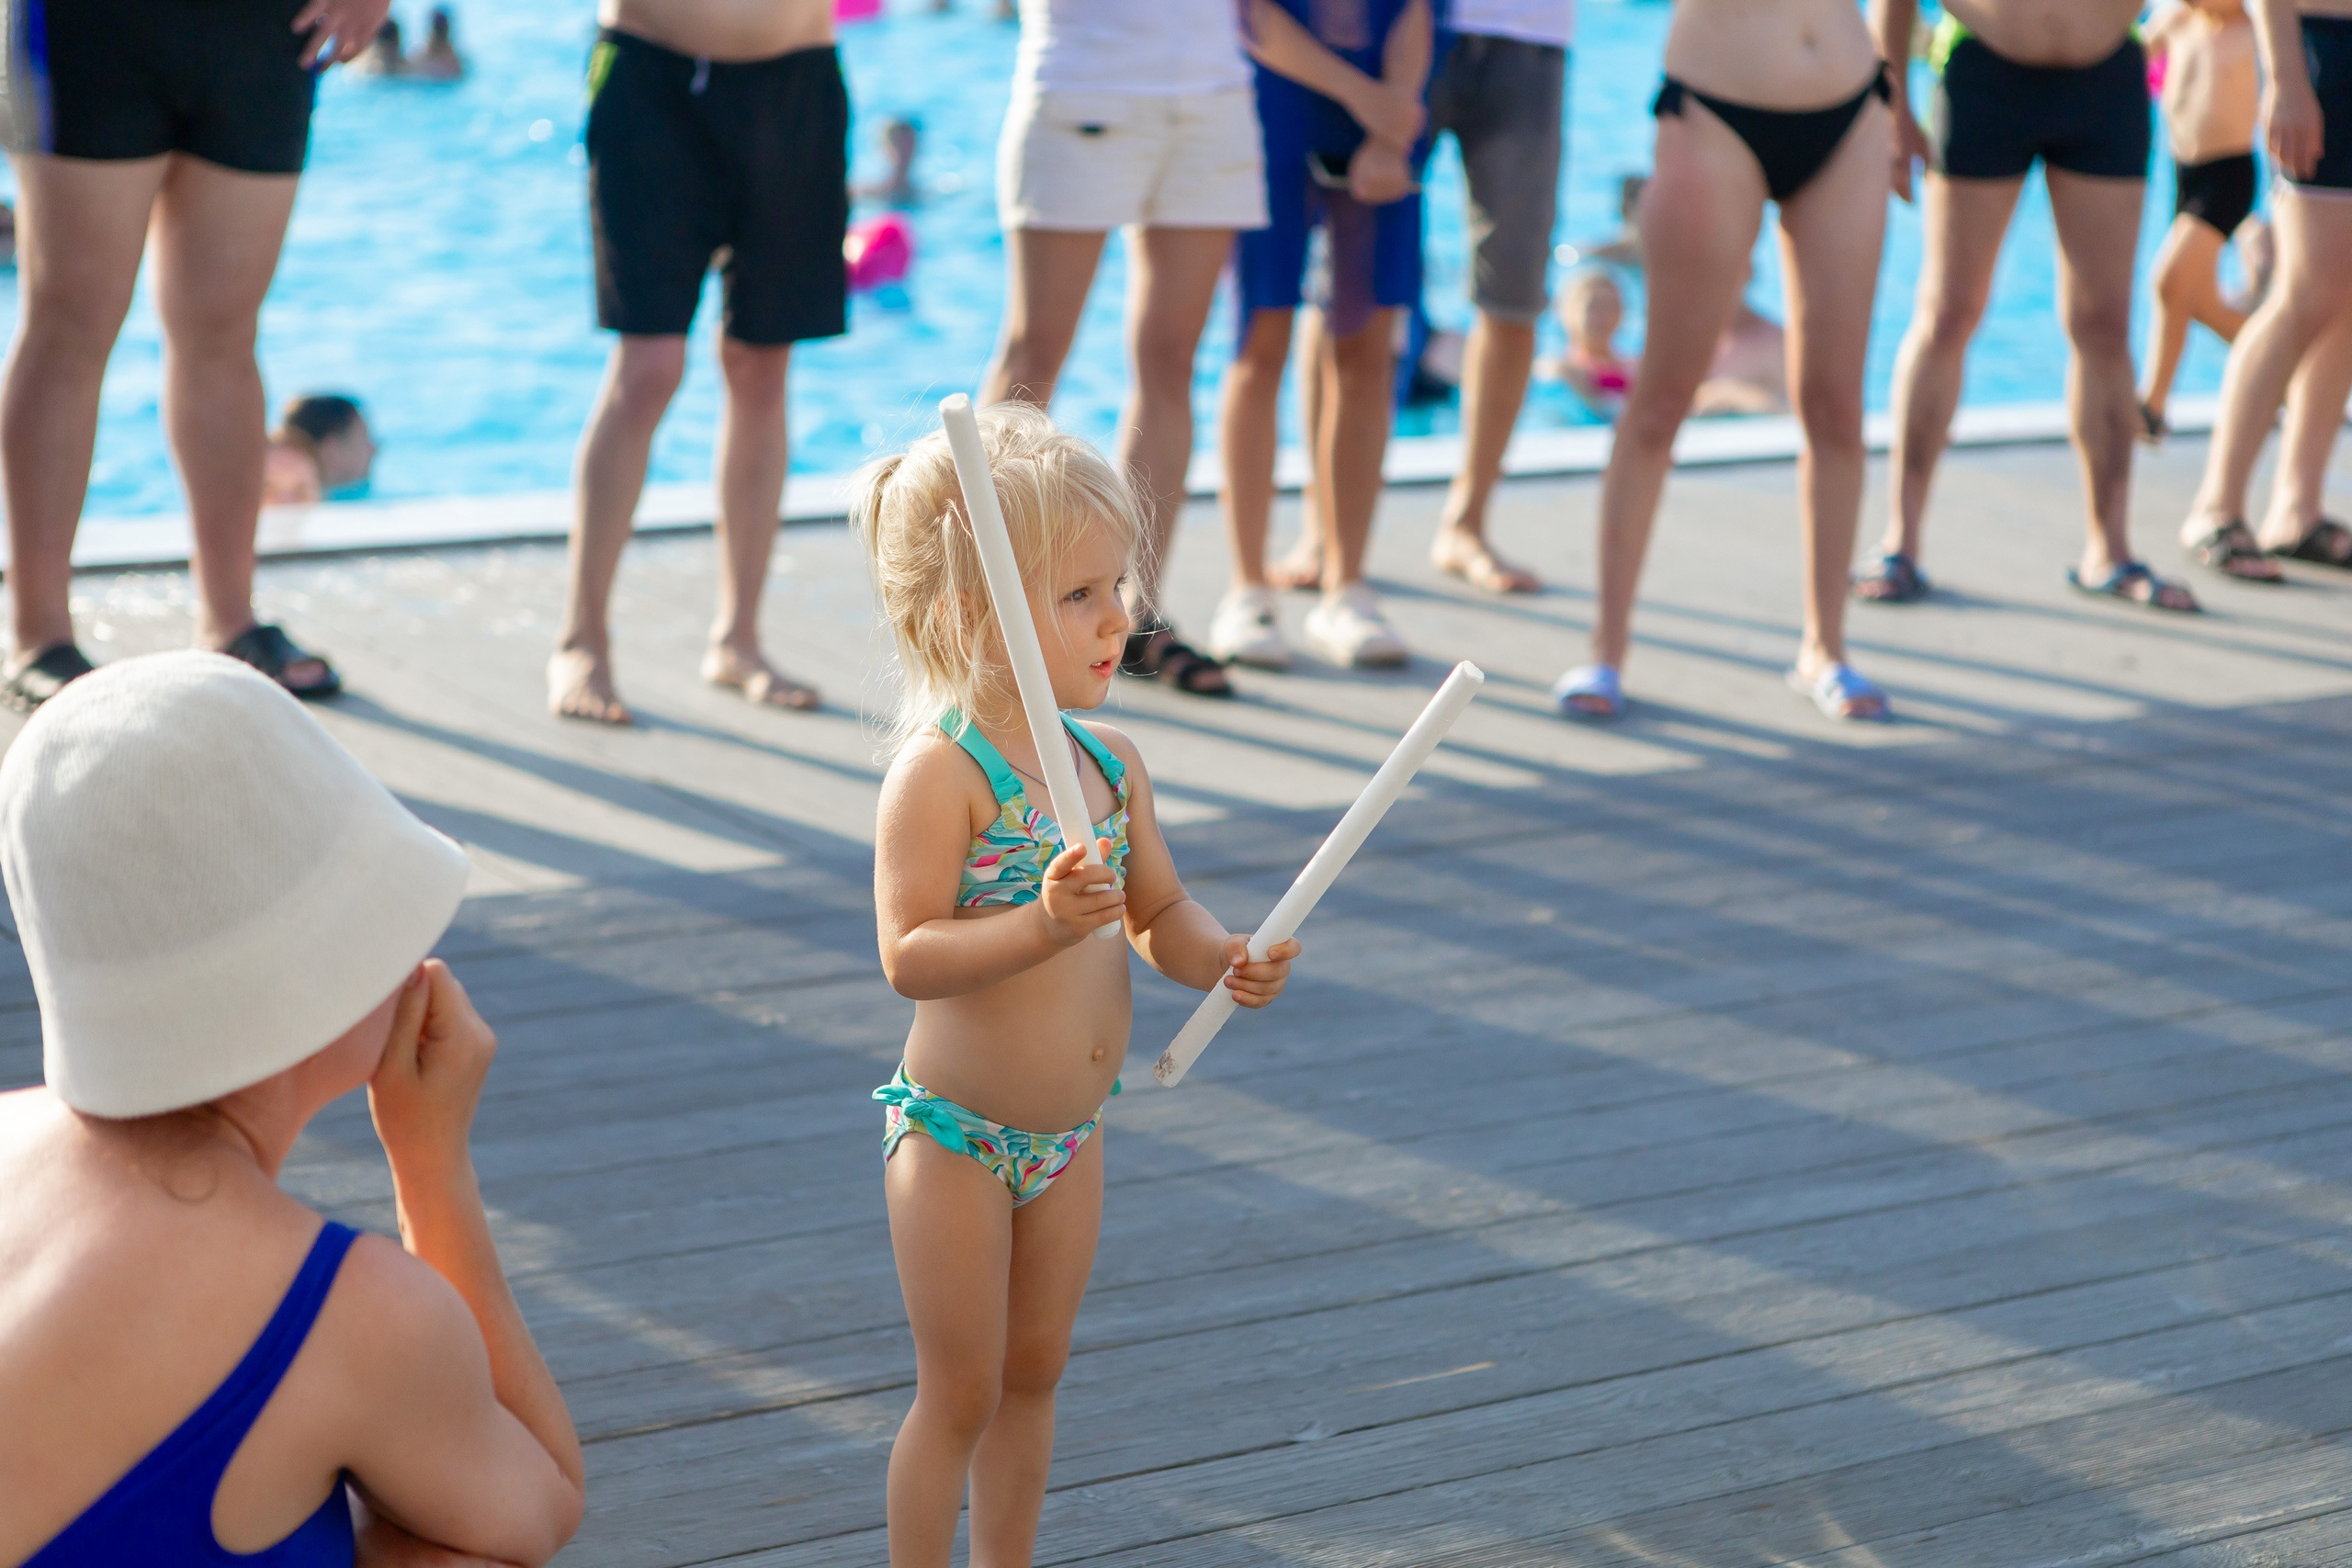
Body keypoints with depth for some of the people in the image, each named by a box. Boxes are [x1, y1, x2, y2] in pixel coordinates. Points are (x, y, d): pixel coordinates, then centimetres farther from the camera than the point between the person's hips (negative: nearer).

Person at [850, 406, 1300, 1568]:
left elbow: (1159, 915, 7)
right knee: (960, 1393, 3)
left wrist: (1223, 958, -13)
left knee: (1034, 1375, 19)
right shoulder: (938, 772, -21)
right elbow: (909, 957, -26)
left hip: (1069, 1137, 7)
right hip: (956, 1138, -7)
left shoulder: (1111, 762, 1)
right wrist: (1043, 922, -38)